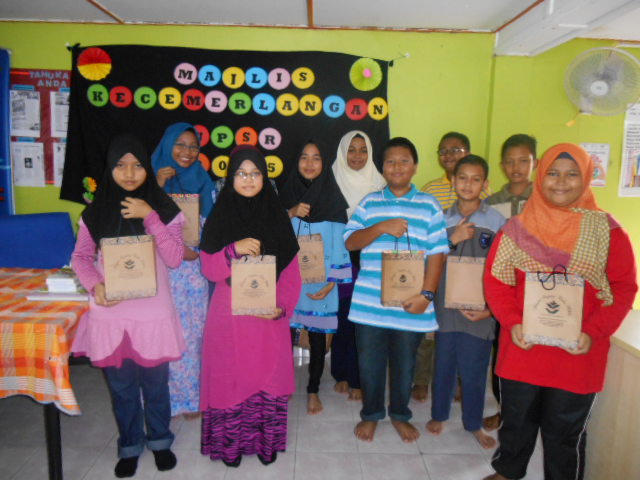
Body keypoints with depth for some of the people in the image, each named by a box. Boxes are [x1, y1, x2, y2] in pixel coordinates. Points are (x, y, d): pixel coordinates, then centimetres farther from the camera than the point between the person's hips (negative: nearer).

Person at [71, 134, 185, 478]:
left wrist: (150, 217, -20)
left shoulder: (163, 208, -4)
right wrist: (95, 284, -13)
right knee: (121, 385, 15)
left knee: (155, 383, 12)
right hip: (111, 313, 2)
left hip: (153, 312, -1)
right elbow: (80, 256, 6)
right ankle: (129, 445, 37)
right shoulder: (97, 210, 2)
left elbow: (174, 259, -12)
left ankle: (159, 440, 36)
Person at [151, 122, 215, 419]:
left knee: (194, 332, 8)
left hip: (195, 269, 3)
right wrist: (157, 188, -17)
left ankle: (192, 395, 26)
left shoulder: (202, 181, 8)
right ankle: (171, 396, 19)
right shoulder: (155, 177, 0)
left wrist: (197, 249, -8)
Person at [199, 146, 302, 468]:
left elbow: (292, 272, 2)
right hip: (229, 315, 0)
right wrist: (234, 249, -20)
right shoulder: (219, 218, 2)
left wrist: (281, 305, -12)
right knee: (231, 374, 4)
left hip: (270, 316, 1)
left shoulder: (277, 217, 4)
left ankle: (266, 440, 25)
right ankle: (229, 441, 23)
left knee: (268, 374, 7)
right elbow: (209, 269, -3)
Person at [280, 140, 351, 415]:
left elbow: (339, 243, -4)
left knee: (318, 335, 7)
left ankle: (313, 390, 24)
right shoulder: (287, 194, 6)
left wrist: (332, 282, -11)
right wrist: (291, 215, -12)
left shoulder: (333, 199, 0)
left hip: (320, 282, -1)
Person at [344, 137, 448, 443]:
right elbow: (349, 242, -1)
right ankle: (370, 414, 34)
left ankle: (400, 414, 37)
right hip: (369, 303, 1)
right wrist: (381, 227, -17)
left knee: (404, 363, 14)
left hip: (410, 305, 0)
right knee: (369, 361, 11)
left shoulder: (429, 205, 2)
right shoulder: (369, 203, 6)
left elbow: (436, 253, -1)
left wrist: (426, 294, -10)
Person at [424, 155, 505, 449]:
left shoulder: (497, 221, -4)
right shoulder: (442, 219, 3)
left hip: (479, 310, -1)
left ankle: (474, 424, 31)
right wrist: (453, 240, -13)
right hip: (446, 306, 2)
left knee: (474, 368, 10)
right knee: (443, 364, 14)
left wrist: (491, 308, -10)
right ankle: (439, 415, 36)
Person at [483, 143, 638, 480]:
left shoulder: (606, 229, -4)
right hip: (522, 347, 2)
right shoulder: (517, 228, -1)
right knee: (517, 420, 19)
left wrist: (593, 332, -15)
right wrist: (512, 323, -14)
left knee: (566, 430, 15)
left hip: (577, 354, -1)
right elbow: (495, 278, -1)